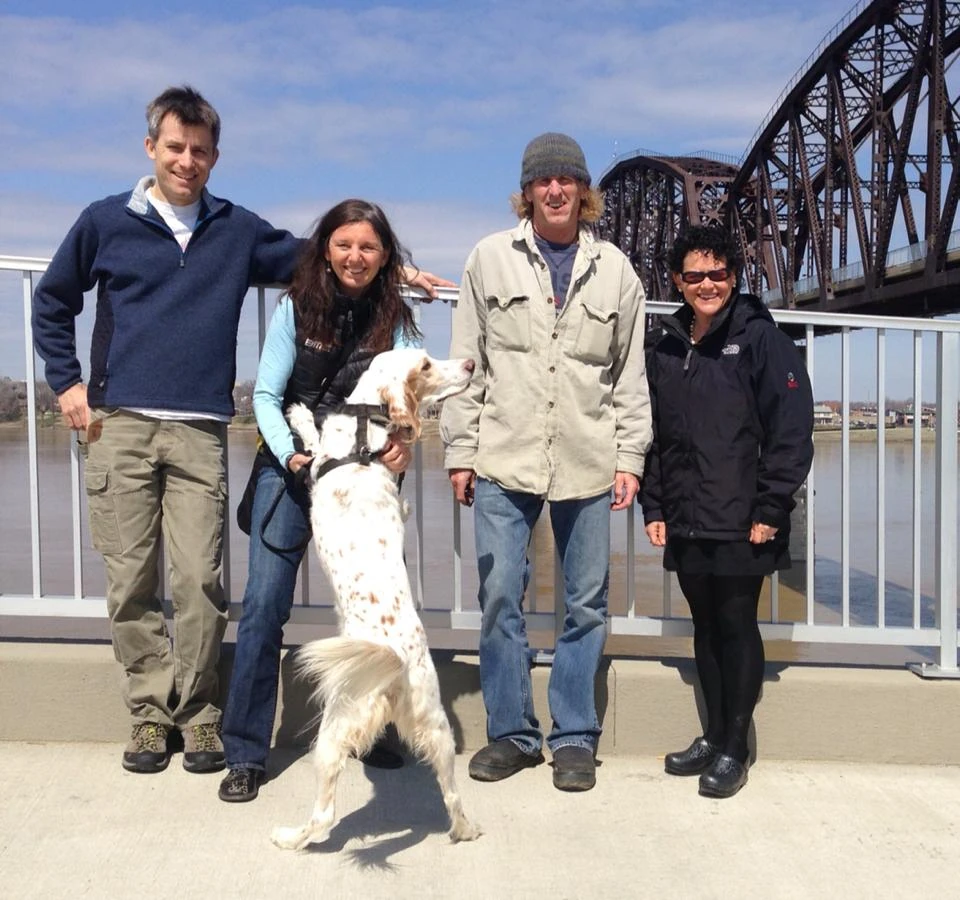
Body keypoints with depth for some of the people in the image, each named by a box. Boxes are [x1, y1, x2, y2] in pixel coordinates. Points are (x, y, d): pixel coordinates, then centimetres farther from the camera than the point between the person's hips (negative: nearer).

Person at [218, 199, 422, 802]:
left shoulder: (396, 319, -1)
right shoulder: (296, 310, -3)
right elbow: (266, 394, -2)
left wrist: (402, 442, -34)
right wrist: (287, 452, -19)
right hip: (289, 467, -1)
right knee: (265, 602, -7)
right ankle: (246, 753, 3)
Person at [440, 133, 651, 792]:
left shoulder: (615, 270, 9)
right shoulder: (491, 258, 6)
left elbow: (631, 374, 10)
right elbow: (466, 362, 6)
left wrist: (630, 457, 3)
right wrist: (460, 451, 1)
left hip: (587, 464, 1)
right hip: (503, 461, 0)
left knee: (587, 602, 6)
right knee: (500, 598, 1)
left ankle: (574, 737, 20)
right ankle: (512, 732, 18)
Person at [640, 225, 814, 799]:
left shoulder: (761, 338, -5)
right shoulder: (667, 349, 12)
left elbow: (792, 428, -10)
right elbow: (655, 435, 16)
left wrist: (770, 509, -14)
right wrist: (654, 508, 9)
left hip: (741, 524, -5)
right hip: (686, 524, 6)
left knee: (738, 628, 2)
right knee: (706, 628, 14)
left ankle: (734, 750, 15)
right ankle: (713, 737, 27)